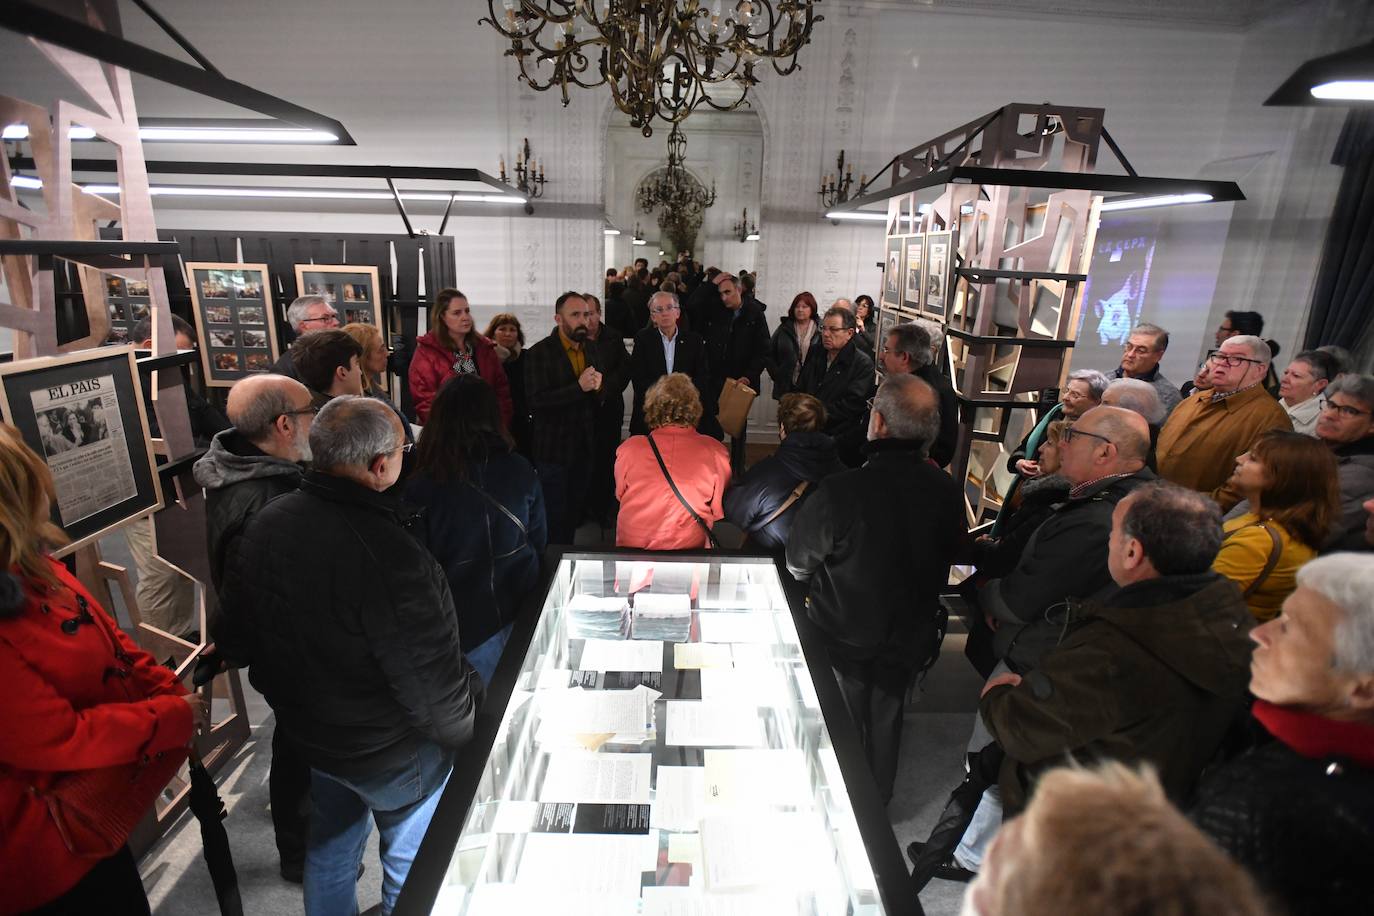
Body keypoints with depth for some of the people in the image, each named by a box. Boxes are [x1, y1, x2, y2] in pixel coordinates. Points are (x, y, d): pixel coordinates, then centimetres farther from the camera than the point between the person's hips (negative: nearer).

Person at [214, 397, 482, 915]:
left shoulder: (263, 526, -12)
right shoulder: (389, 557, -37)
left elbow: (233, 643, 2)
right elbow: (437, 693, -30)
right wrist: (471, 733, -11)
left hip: (306, 733, 7)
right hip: (392, 755, -6)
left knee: (330, 845, 31)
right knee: (413, 872, 20)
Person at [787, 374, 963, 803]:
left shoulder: (840, 491, -34)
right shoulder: (948, 493, -19)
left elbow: (798, 563, -18)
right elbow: (945, 559, -2)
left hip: (844, 642, -3)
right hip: (909, 640, 4)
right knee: (885, 723, 26)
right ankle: (877, 804, 50)